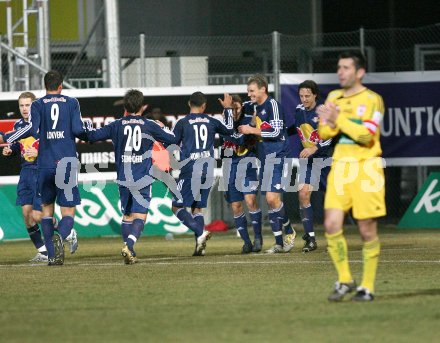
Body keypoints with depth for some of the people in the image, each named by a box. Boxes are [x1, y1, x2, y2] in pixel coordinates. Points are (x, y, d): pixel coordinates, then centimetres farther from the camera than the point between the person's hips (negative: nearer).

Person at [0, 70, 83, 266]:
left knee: (46, 208, 15)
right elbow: (78, 130, -3)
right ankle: (61, 235, -36)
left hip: (45, 165, 1)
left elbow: (31, 129, -10)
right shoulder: (72, 103, 6)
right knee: (68, 211, -1)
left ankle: (52, 255, 9)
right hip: (67, 162, -1)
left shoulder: (38, 105, 4)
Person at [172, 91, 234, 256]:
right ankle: (200, 246, 3)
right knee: (197, 207, 14)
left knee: (177, 207, 1)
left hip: (190, 170, -5)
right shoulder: (211, 122, 7)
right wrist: (228, 109, 33)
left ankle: (200, 232, -19)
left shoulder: (182, 123, -5)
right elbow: (229, 130, 22)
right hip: (208, 170, 5)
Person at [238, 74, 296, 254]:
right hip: (266, 158, 9)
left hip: (277, 157, -9)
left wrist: (251, 130, -12)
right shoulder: (257, 107, 15)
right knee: (270, 201, 6)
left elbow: (276, 132, -17)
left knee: (272, 198, -17)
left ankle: (289, 231, 4)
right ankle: (279, 242, 12)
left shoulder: (272, 104, -11)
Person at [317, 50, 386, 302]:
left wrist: (339, 119, -20)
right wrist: (328, 124, -12)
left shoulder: (373, 100, -5)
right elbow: (323, 134, 10)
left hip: (366, 169, -5)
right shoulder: (334, 97, 13)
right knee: (332, 225, -7)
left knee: (367, 229, -1)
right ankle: (345, 280, 7)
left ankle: (368, 287, 8)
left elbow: (366, 135, -16)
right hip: (340, 167, 5)